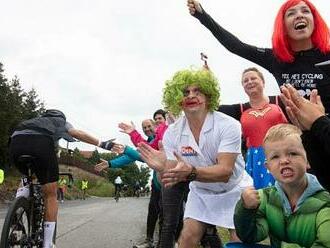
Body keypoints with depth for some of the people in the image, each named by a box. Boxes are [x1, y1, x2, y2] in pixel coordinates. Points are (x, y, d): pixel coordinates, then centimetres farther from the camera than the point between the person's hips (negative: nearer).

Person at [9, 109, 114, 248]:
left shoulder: (35, 121, 44)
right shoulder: (61, 121, 33)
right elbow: (77, 134, 13)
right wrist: (102, 144, 8)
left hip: (15, 141, 4)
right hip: (41, 144, -4)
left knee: (27, 176, 38)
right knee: (50, 195, 10)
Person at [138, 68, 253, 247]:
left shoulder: (228, 125, -25)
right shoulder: (172, 133, -14)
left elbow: (225, 172, -32)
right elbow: (171, 180, -15)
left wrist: (190, 172, -50)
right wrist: (163, 168, -39)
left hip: (233, 191, -2)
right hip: (200, 192, 3)